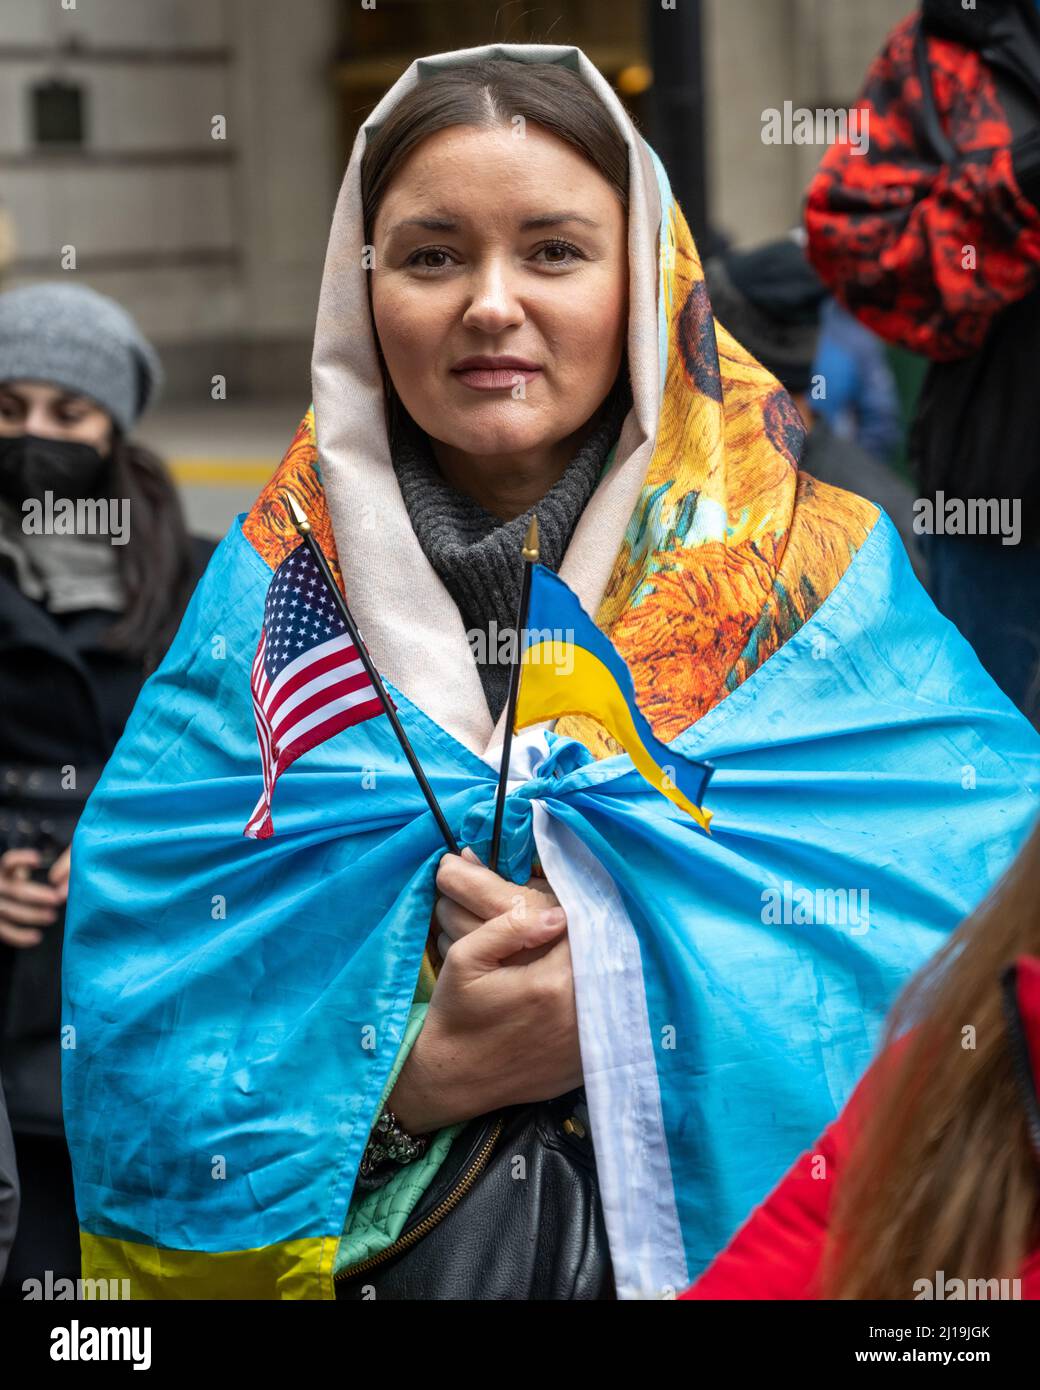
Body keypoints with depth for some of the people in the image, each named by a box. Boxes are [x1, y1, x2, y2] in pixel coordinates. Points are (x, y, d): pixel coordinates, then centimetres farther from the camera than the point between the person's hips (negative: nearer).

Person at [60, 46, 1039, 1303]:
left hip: (731, 1235, 0)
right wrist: (408, 1075, -20)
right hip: (364, 1237, 1)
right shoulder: (275, 587, 0)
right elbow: (138, 941, -6)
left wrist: (648, 996, -23)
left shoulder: (815, 572, -4)